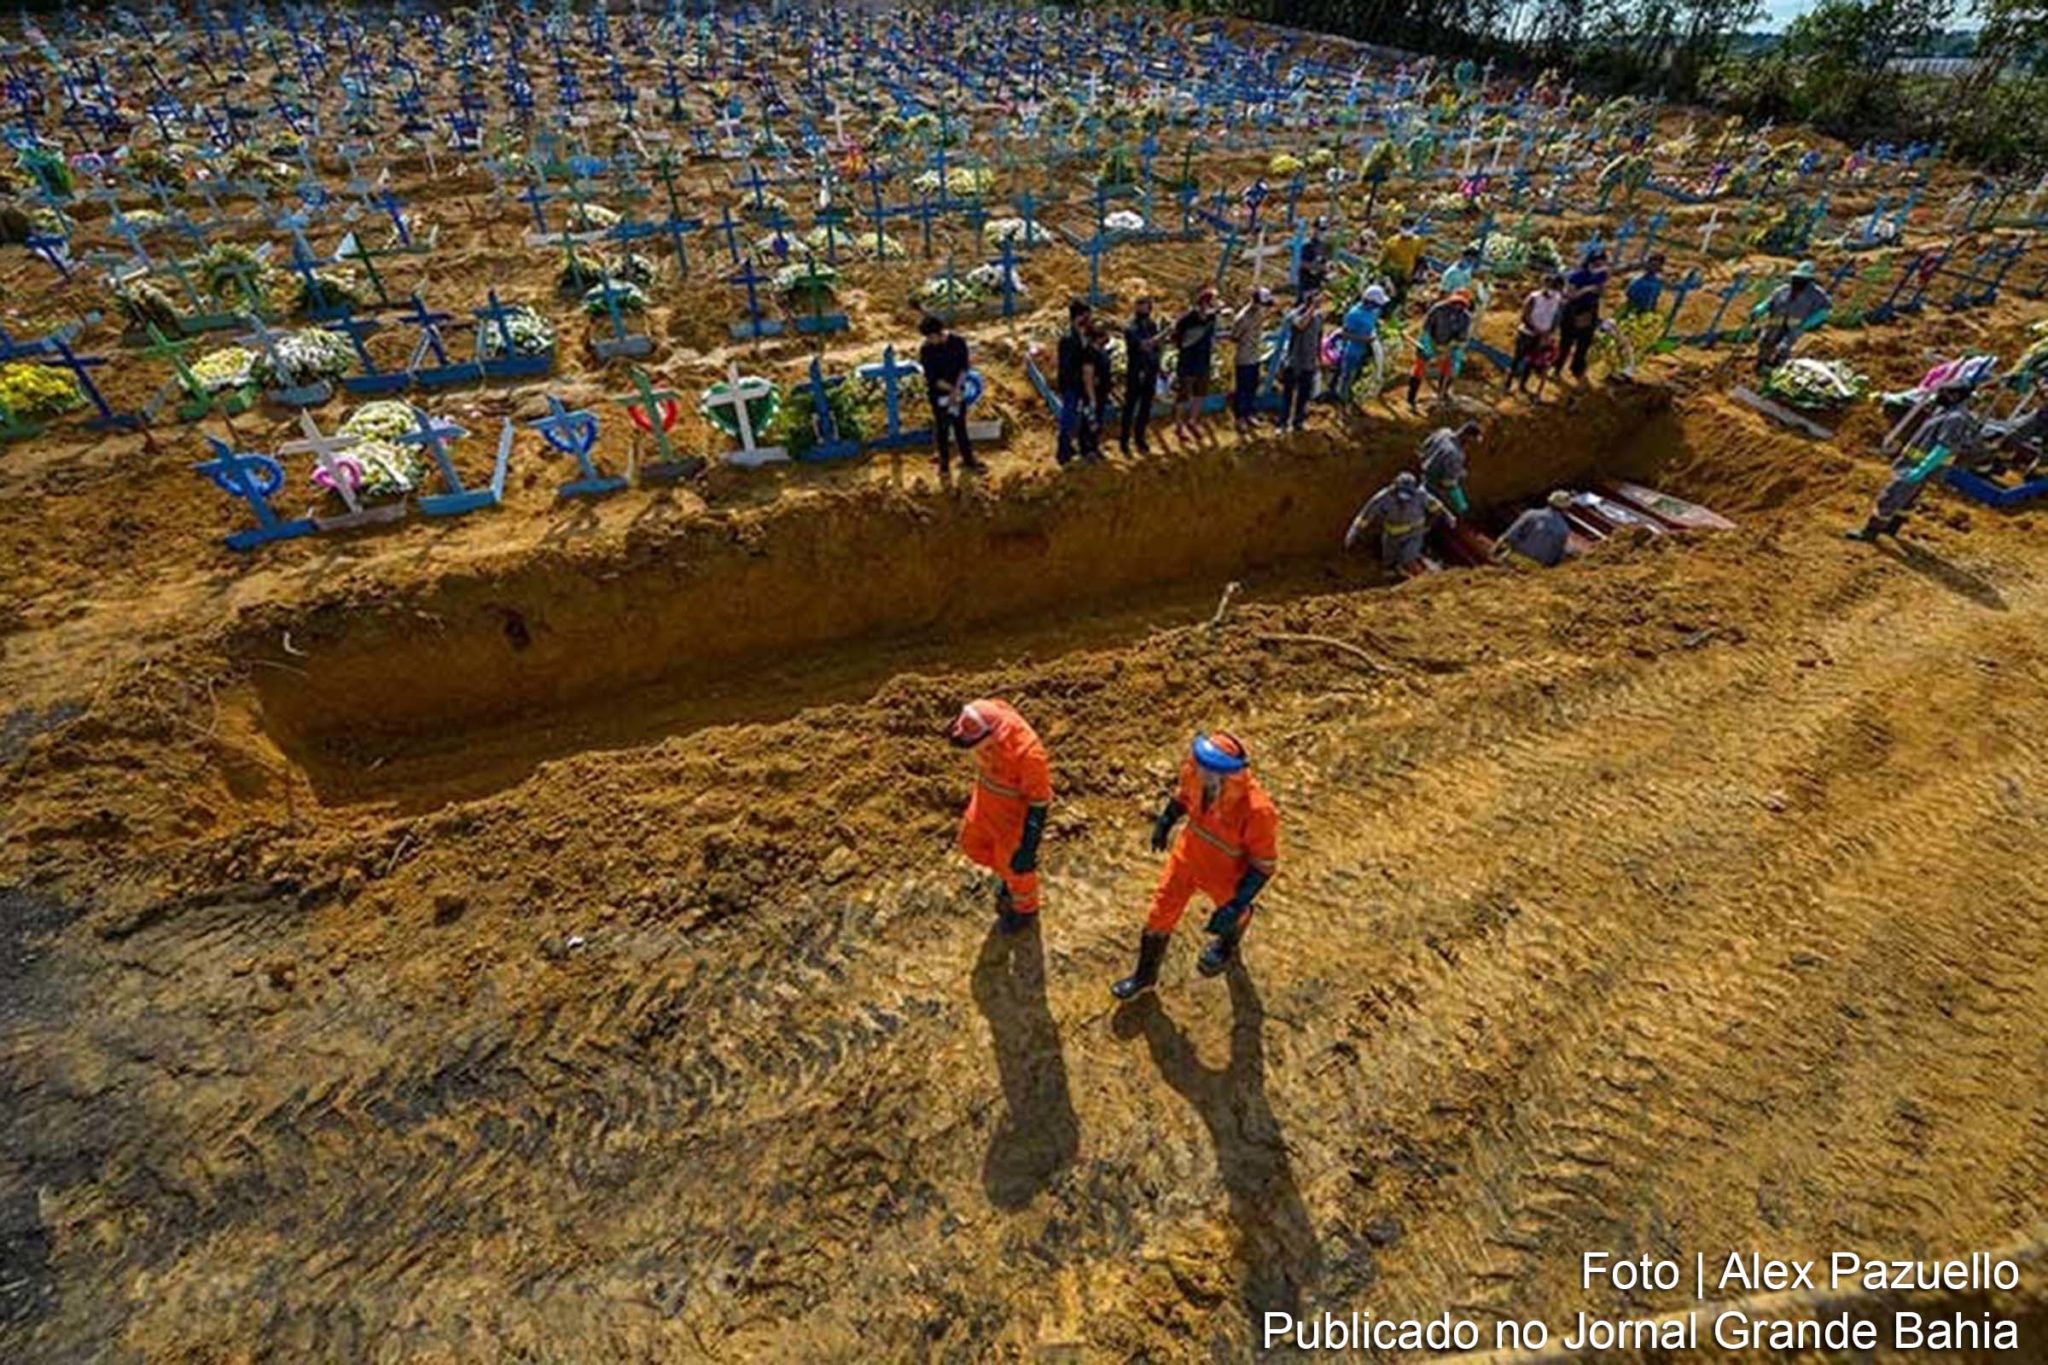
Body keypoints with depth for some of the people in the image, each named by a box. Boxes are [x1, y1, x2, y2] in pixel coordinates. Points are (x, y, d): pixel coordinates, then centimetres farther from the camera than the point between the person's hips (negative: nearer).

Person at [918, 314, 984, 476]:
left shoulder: (958, 341, -13)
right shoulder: (926, 350, -19)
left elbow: (964, 368, -9)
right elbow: (932, 379, -17)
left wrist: (957, 390, -21)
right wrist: (952, 389, -21)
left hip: (957, 392, 2)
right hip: (939, 394, -2)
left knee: (960, 426, 15)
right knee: (942, 429, 9)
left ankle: (968, 460, 31)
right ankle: (944, 463, 27)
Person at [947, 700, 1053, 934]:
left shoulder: (1027, 754, -43)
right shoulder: (991, 713, -24)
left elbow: (1040, 803, -26)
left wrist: (1028, 849, -16)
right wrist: (980, 786, 17)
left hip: (1016, 812, -7)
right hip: (988, 797, 7)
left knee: (1015, 864, 19)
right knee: (973, 844, 27)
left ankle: (1025, 910, 52)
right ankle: (1006, 875, 56)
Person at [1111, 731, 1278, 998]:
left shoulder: (1257, 811, -41)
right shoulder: (1196, 768, -29)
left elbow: (1265, 864, -24)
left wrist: (1236, 905, -24)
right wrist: (1166, 820, 12)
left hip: (1225, 874, -3)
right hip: (1188, 854, 4)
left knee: (1230, 913, 30)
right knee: (1160, 913, 16)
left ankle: (1229, 942, 70)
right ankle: (1145, 975, 44)